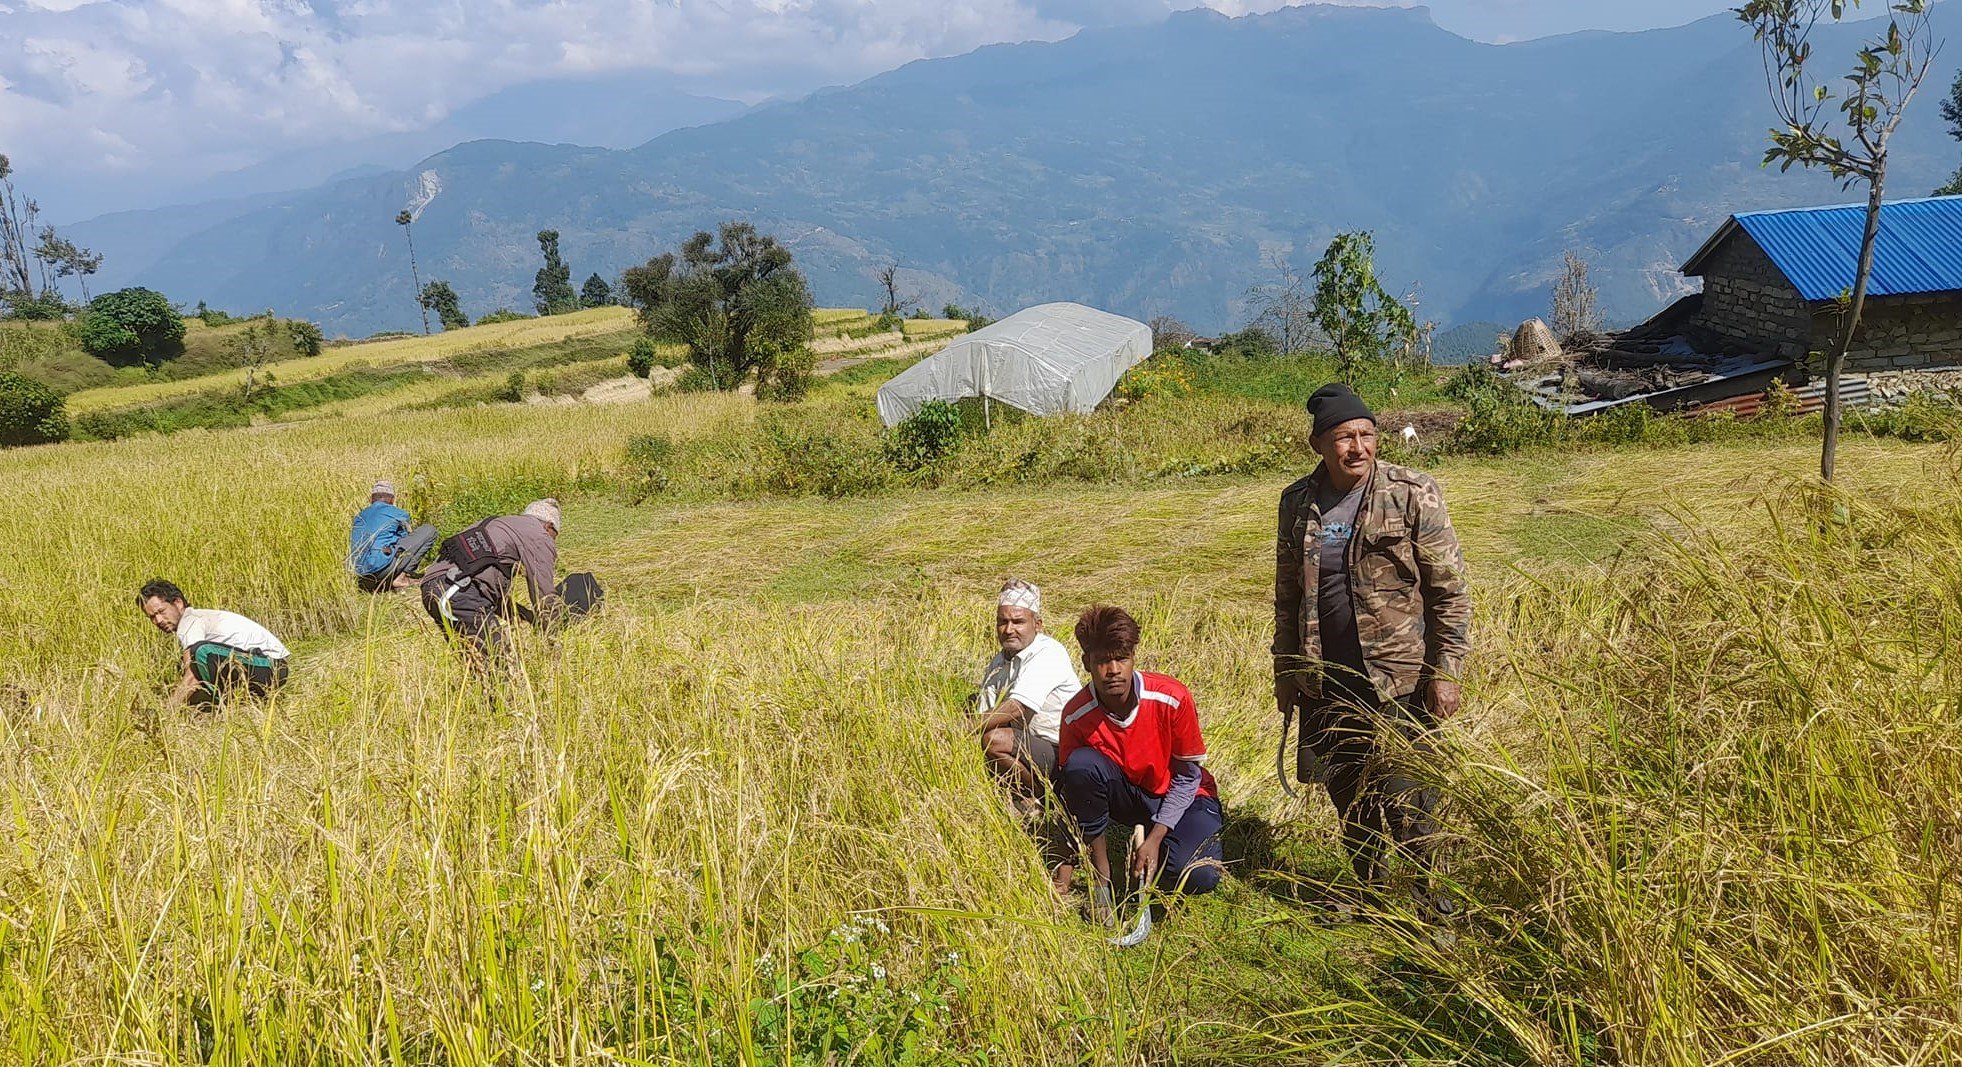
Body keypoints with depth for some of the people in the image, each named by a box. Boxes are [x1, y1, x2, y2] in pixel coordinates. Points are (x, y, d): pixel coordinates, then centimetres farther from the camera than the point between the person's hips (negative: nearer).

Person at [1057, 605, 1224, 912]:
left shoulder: (1172, 698, -25)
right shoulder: (1076, 715, -20)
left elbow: (1187, 777, -12)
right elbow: (1072, 793, -13)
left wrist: (1155, 838, -19)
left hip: (1179, 798, -1)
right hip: (1128, 796, 2)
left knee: (1196, 877, -30)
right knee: (1082, 763, -31)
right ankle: (1101, 880, -16)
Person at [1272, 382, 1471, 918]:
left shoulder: (1413, 495, -9)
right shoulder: (1298, 503, 3)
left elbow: (1450, 591, -7)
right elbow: (1287, 595, 13)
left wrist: (1446, 671, -12)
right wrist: (1285, 672, 13)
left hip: (1399, 679, -4)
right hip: (1327, 683, 4)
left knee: (1405, 799, -2)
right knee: (1349, 796, 15)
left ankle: (1432, 898, 18)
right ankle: (1371, 891, 34)